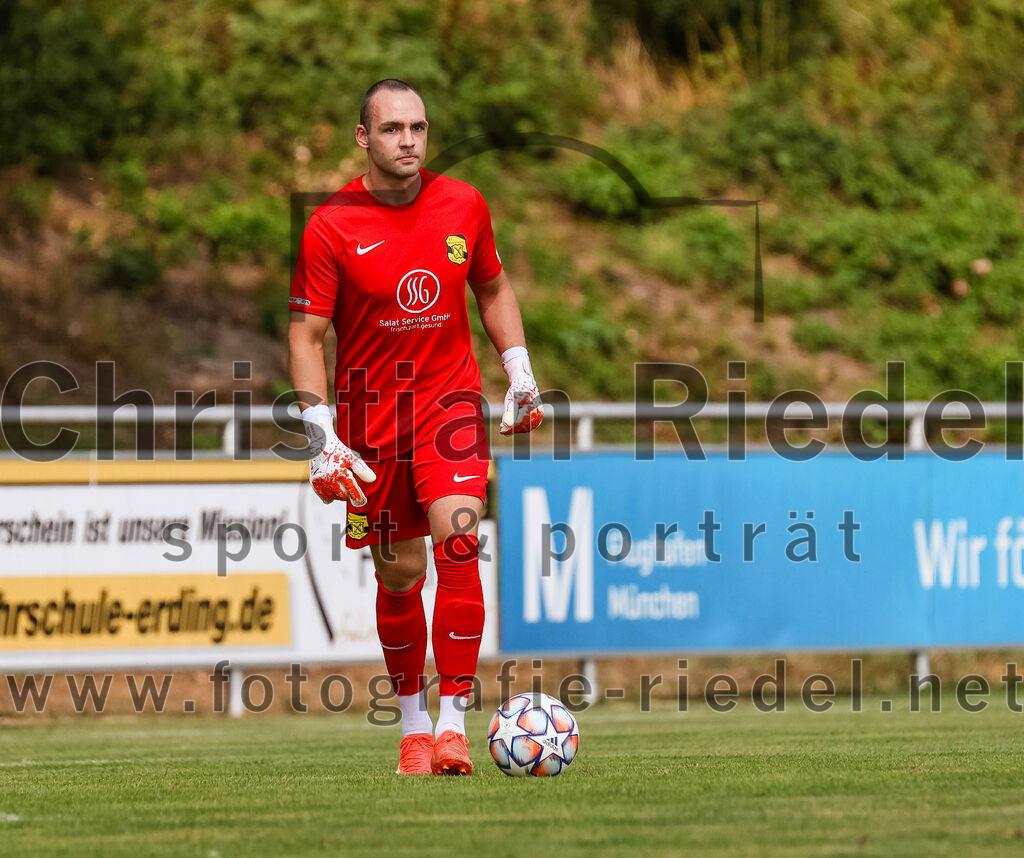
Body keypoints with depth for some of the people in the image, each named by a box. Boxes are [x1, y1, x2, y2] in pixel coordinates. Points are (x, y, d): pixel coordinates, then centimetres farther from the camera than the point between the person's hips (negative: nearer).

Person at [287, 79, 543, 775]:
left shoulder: (463, 206, -1)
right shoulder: (331, 228, -10)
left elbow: (493, 287, 16)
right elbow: (307, 334, -7)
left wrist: (520, 375, 9)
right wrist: (322, 436, -15)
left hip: (450, 399, 1)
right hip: (369, 411, -1)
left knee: (458, 542, -18)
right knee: (400, 572, 5)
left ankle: (453, 723, -16)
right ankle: (413, 723, 24)